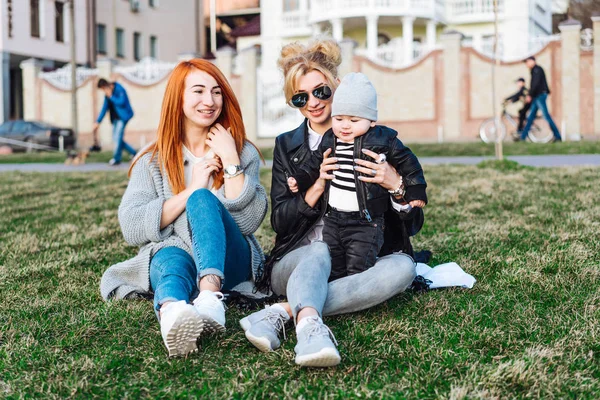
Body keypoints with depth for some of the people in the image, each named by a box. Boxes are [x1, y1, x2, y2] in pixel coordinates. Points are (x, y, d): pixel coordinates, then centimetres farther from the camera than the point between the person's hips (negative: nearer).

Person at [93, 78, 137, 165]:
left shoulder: (119, 89, -14)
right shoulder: (107, 94, 9)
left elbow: (121, 102, -25)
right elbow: (104, 108, 12)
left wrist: (111, 96, -18)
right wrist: (98, 122, 9)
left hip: (123, 116, -9)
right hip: (116, 118, 9)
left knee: (118, 136, -11)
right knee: (115, 138, 5)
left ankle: (116, 158, -1)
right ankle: (133, 152, 14)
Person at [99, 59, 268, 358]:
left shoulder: (243, 152, 10)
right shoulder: (152, 161, 9)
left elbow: (249, 221, -5)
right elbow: (131, 227, -5)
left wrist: (231, 161, -10)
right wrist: (191, 189, -8)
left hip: (228, 263, 0)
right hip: (170, 254, 0)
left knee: (203, 200, -28)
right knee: (172, 260, -36)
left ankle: (211, 296, -55)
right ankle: (172, 313, -72)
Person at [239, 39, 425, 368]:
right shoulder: (287, 145, 10)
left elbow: (413, 225, 5)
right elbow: (279, 222, 3)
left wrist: (395, 185, -17)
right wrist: (317, 187, -15)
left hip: (361, 263, 0)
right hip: (298, 260, 0)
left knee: (402, 267, -31)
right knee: (318, 252, -33)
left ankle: (283, 311, -39)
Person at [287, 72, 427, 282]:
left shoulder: (384, 140, -8)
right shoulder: (329, 141, 5)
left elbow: (407, 162, 0)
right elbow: (314, 164, 22)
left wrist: (415, 191, 1)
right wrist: (300, 179, 13)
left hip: (365, 222, -5)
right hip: (332, 219, 5)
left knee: (358, 268, -6)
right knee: (331, 268, 13)